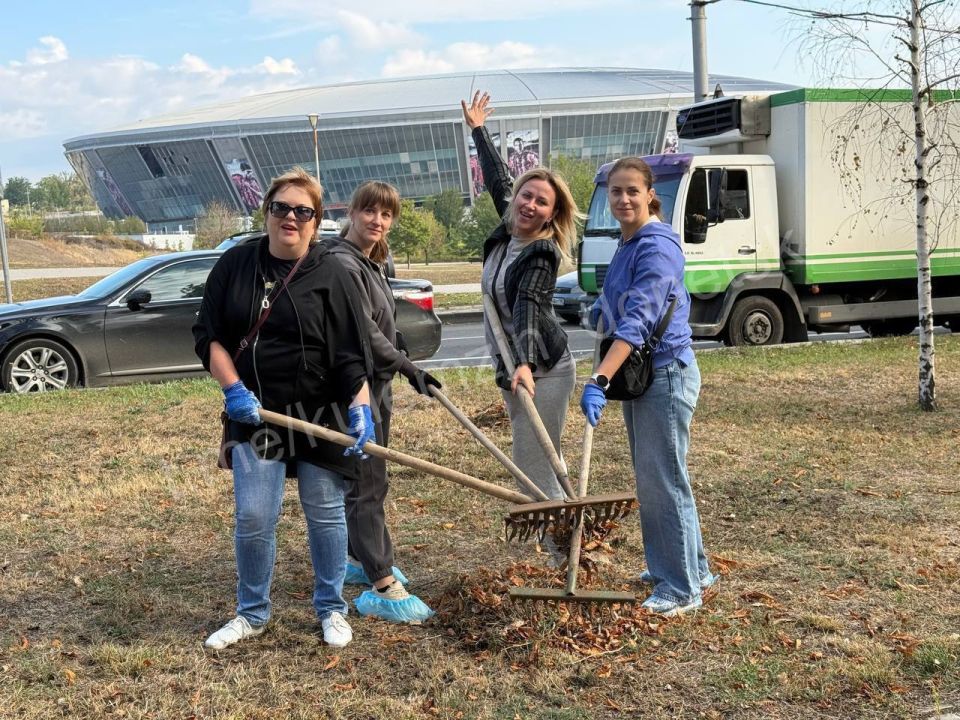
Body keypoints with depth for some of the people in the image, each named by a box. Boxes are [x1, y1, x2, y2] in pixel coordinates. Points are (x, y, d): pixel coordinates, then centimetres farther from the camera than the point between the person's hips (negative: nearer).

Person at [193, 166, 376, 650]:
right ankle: (252, 614, 21)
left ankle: (331, 609, 27)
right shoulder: (235, 265, 2)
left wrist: (360, 406, -20)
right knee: (252, 517, 0)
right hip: (255, 412, 1)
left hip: (321, 414, -1)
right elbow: (208, 336, 3)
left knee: (324, 513, 8)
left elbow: (350, 354, -7)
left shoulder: (330, 275, -4)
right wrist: (233, 388, -10)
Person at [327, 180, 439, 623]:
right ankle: (382, 587, -6)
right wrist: (410, 369, -18)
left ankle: (361, 558, 33)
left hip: (376, 385, 10)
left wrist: (401, 357, 26)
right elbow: (365, 333, -21)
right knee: (367, 483, -9)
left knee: (370, 479, 18)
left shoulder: (371, 264, 15)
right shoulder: (342, 264, -16)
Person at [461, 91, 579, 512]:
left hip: (541, 370, -9)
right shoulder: (508, 231, 6)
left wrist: (525, 363, -45)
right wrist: (478, 131, 31)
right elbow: (498, 180, 22)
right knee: (536, 465, 12)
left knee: (533, 469, -11)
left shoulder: (542, 255, -16)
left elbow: (528, 309, -31)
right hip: (513, 366, 9)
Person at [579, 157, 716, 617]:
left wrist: (599, 379, -39)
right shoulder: (627, 245, 11)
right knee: (649, 477, 17)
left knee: (663, 479, -4)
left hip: (665, 373, -10)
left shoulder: (657, 247, -19)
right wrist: (606, 307, 11)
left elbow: (638, 320, -31)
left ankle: (683, 588, 8)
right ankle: (691, 568, 31)